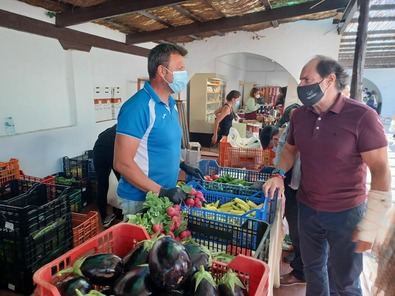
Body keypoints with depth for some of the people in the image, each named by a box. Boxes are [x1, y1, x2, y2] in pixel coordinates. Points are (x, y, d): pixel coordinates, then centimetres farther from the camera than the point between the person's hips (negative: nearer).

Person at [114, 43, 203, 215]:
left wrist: (183, 165, 8)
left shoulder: (171, 103, 5)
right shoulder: (138, 106, -22)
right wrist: (161, 192, -24)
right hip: (140, 200, -8)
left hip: (164, 195, 8)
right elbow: (122, 163, -24)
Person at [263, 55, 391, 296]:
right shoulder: (299, 115, -2)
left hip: (346, 213, -5)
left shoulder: (361, 116, -19)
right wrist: (279, 174, -6)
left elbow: (381, 171, -17)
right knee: (313, 267, 24)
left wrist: (369, 226, -18)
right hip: (307, 208, 5)